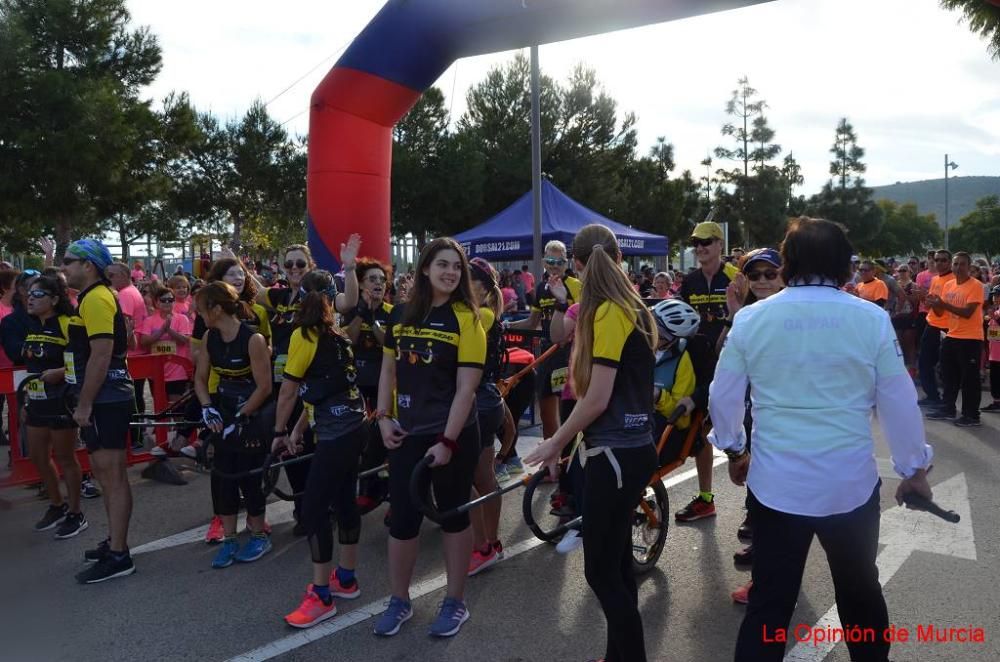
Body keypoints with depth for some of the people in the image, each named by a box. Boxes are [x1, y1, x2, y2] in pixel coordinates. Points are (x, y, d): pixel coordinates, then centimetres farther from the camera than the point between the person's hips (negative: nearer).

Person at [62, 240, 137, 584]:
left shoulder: (96, 299, -14)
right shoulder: (95, 297, 18)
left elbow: (101, 355, -21)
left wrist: (84, 404, -19)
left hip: (105, 400, -11)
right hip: (103, 399, 11)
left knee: (112, 477, -7)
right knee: (107, 475, 17)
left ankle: (118, 556, -2)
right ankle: (115, 541, 28)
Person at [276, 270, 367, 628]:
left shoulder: (304, 334, -11)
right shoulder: (336, 334, 11)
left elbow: (288, 391, -5)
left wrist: (280, 431, 7)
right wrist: (298, 430, 19)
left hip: (335, 433, -9)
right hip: (352, 426, 9)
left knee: (313, 509, -4)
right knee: (344, 500, 16)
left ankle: (321, 596, 3)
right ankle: (346, 577, 29)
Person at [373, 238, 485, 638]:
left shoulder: (465, 319, -10)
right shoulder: (402, 314, 4)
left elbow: (466, 387, -14)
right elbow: (389, 369, 13)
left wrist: (447, 441, -17)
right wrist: (383, 418, 3)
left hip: (454, 435, -4)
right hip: (408, 433, 4)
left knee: (453, 516, 10)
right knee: (402, 517, 9)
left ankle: (455, 603, 27)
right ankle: (399, 602, 29)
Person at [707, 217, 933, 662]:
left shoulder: (751, 318, -6)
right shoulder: (872, 319, -7)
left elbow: (722, 397, 1)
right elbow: (899, 403, -1)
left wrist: (733, 449, 18)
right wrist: (914, 468, 14)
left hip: (775, 483, 0)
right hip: (851, 483, 1)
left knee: (769, 603, 10)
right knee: (861, 592, 23)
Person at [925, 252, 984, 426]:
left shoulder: (976, 286, -13)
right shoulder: (948, 285, 9)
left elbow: (967, 313, -23)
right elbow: (940, 312, 11)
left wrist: (943, 303, -28)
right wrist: (934, 304, -10)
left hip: (970, 339, -7)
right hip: (951, 337, 7)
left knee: (969, 378, -3)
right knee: (949, 376, 14)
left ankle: (971, 416, 5)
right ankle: (947, 409, 25)